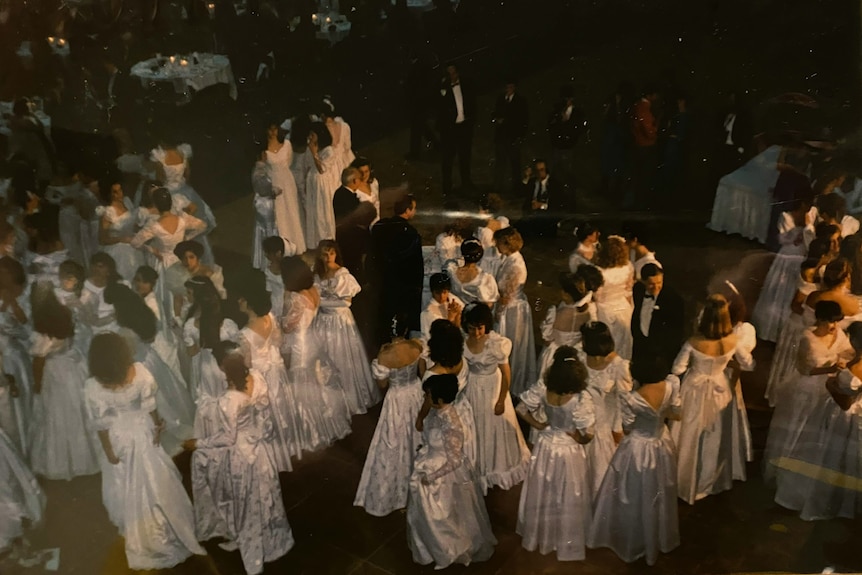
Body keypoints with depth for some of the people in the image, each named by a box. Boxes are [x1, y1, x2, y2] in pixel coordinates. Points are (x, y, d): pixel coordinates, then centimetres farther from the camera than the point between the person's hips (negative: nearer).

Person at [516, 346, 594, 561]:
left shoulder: (542, 389, -19)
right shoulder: (581, 399, -31)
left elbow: (522, 409, -7)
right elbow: (587, 435, -27)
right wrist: (578, 439, -6)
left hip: (546, 446, 4)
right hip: (569, 451, -4)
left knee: (542, 494, 26)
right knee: (567, 500, 19)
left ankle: (538, 535, 48)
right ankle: (566, 542, 40)